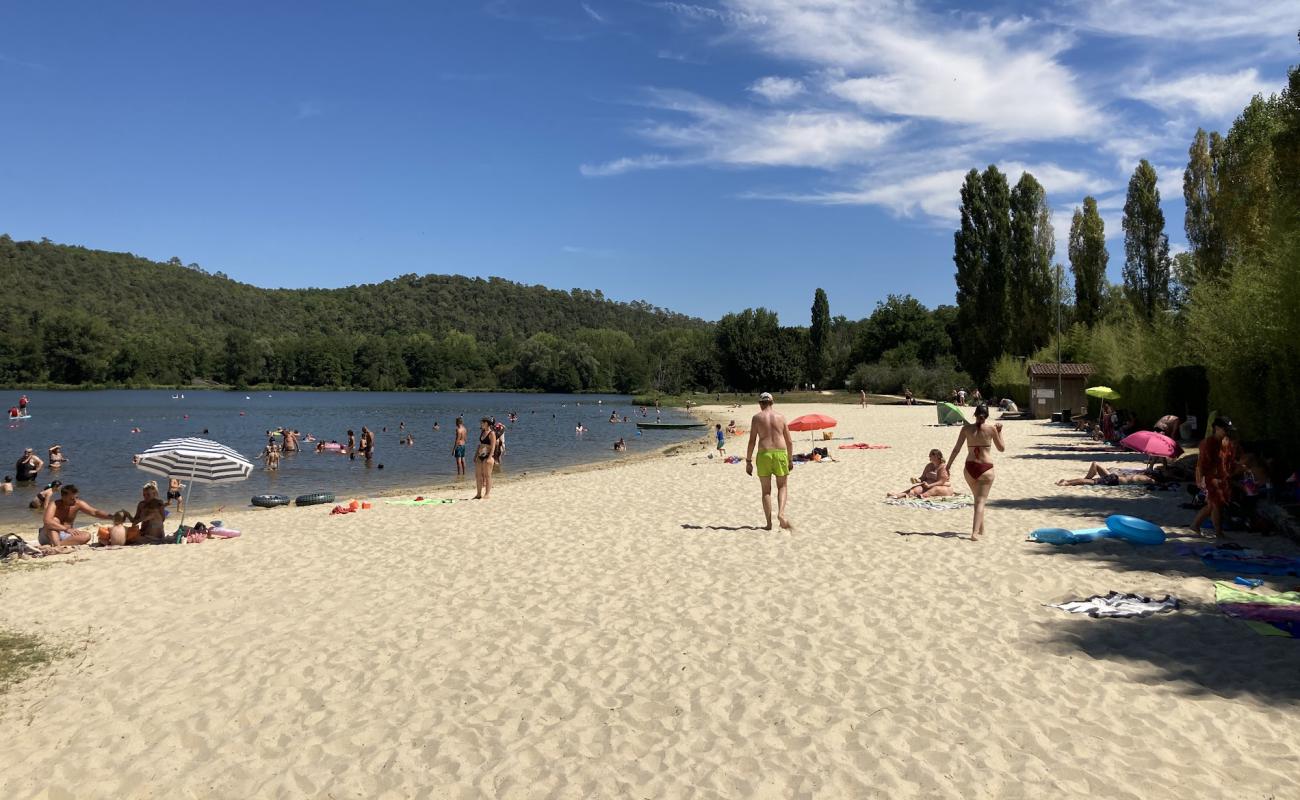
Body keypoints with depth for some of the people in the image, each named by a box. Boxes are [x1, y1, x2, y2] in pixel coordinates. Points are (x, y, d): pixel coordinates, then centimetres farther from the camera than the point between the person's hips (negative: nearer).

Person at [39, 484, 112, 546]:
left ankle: (60, 544, -38)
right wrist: (66, 529, -47)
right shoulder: (54, 505, -20)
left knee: (86, 536, -21)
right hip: (47, 536, -4)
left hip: (65, 535, 4)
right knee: (55, 520, -31)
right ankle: (56, 545, -47)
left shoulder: (77, 504, -8)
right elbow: (47, 521, -37)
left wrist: (111, 516, -30)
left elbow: (95, 512, -13)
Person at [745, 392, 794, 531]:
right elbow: (789, 442, 11)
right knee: (782, 487, 14)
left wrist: (748, 461, 2)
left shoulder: (757, 417, 3)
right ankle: (781, 513, -11)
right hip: (780, 453, 1)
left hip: (764, 454, -1)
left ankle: (769, 523, 6)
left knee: (766, 490, 7)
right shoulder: (780, 417, 10)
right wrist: (790, 460, 22)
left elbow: (752, 441, -3)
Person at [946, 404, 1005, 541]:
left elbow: (956, 449, -2)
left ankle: (980, 529, 33)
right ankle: (975, 532, -16)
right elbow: (1001, 448, 8)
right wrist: (999, 431, 17)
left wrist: (948, 465, 5)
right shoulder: (991, 430, -5)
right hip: (985, 468, -3)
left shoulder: (966, 428, -2)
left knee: (978, 499, 22)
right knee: (981, 501, -2)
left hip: (970, 468, 3)